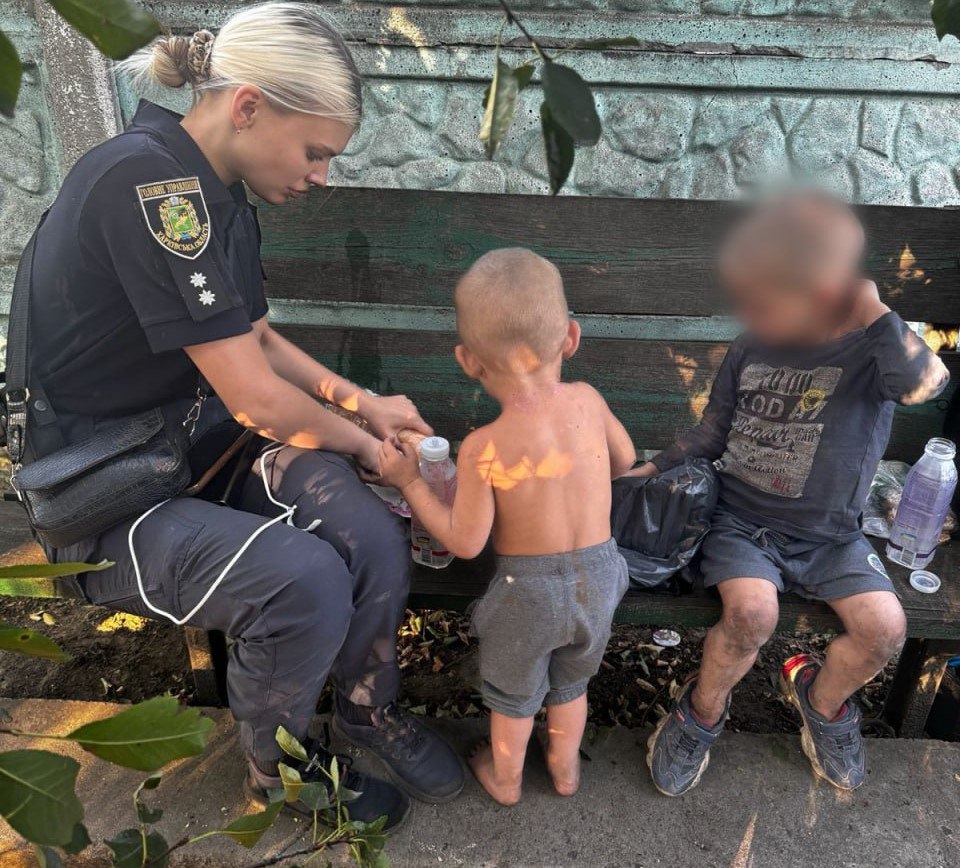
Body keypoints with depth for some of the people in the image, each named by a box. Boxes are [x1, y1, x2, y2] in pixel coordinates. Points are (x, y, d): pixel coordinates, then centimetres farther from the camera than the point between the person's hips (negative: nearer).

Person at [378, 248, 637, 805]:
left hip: (528, 591, -4)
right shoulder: (588, 401, -14)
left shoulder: (483, 449, -25)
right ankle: (566, 767, 54)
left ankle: (505, 780, 50)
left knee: (514, 696, 25)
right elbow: (624, 461, 4)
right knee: (572, 684, 31)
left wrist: (409, 480, -9)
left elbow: (465, 542, -18)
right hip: (598, 576, 4)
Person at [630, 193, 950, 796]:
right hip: (743, 521, 0)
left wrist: (870, 308, -30)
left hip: (830, 535, 1)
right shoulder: (750, 348, -3)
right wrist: (652, 471, -1)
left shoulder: (874, 350, -10)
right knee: (751, 614, -26)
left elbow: (925, 384, -34)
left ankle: (821, 701, 17)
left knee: (884, 627, -18)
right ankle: (703, 713, 6)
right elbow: (712, 435, 8)